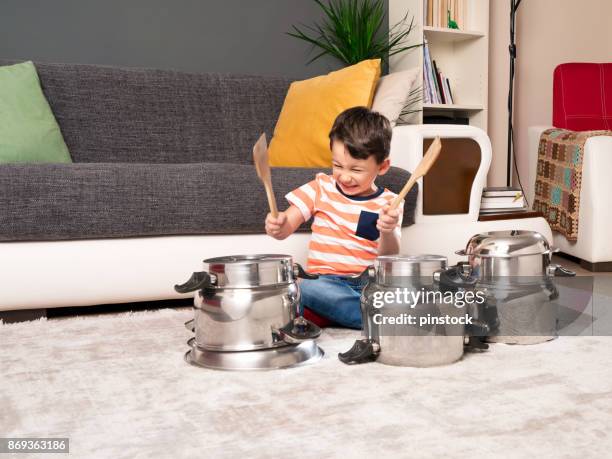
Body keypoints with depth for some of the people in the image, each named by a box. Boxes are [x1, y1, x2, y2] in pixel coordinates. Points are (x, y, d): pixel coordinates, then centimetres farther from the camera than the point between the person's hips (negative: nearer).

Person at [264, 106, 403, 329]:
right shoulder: (321, 187, 8)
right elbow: (287, 227, 2)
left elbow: (388, 257, -6)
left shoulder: (388, 203, 5)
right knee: (308, 287, -36)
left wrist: (388, 233, -28)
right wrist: (277, 225, -23)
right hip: (324, 279, 1)